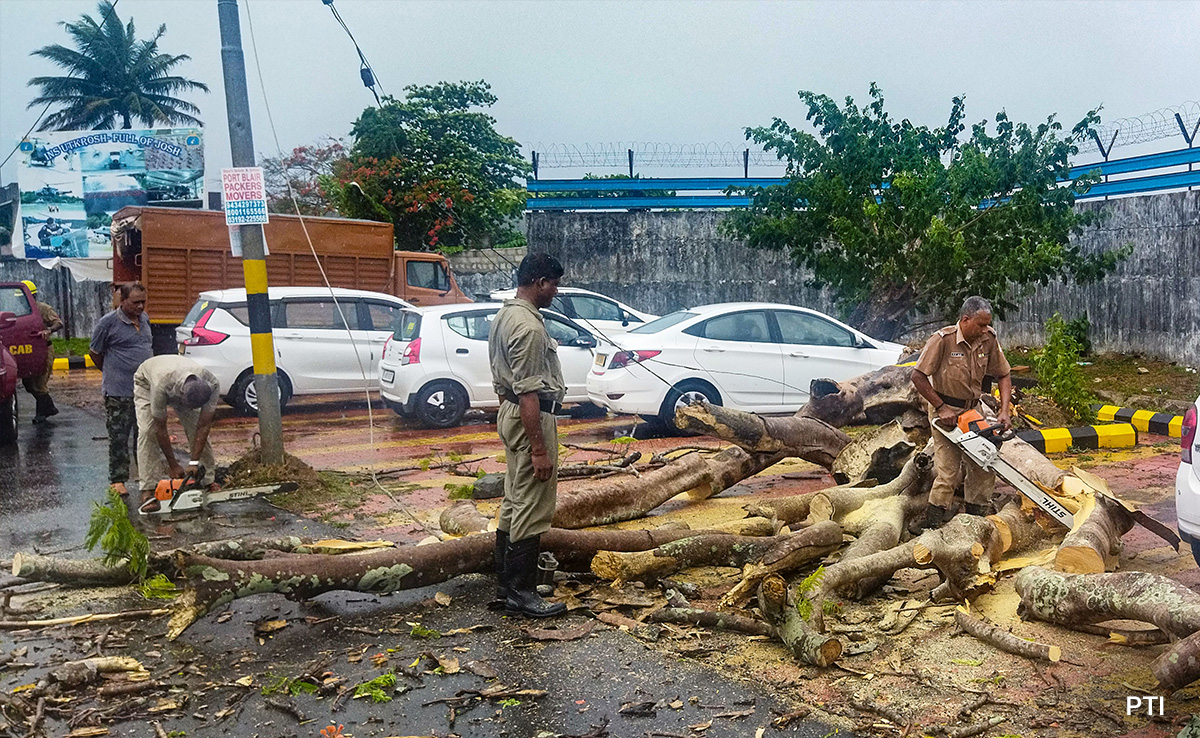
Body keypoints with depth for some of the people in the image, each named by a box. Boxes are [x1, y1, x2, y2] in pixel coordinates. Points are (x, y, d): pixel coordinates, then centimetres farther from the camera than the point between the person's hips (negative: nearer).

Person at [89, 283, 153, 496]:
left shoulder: (144, 319, 8)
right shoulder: (108, 323, -11)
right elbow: (94, 352, -1)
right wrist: (112, 374, 8)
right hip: (118, 392, -6)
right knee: (119, 437, -1)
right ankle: (117, 479, 7)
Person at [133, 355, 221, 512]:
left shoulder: (212, 385, -38)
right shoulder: (162, 386, -46)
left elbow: (204, 426, -28)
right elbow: (160, 429, -33)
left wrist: (194, 462, -29)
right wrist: (173, 466, -26)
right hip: (147, 381, -3)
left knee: (197, 429, -11)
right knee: (147, 431, -20)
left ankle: (209, 480, -1)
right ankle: (148, 490, -19)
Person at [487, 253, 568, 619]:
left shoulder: (504, 315, 12)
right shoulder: (529, 327, -20)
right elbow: (528, 393, -24)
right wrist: (538, 449, -23)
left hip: (509, 412, 11)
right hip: (531, 419, -11)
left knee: (515, 503, 15)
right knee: (532, 510, -2)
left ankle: (504, 588, 23)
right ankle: (520, 592, 6)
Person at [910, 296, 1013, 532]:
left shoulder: (989, 339, -5)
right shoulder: (942, 340, -21)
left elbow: (1003, 375, 5)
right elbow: (918, 377, -19)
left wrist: (1005, 410, -7)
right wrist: (941, 408, -17)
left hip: (974, 409, 6)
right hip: (946, 412, -6)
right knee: (949, 471, -10)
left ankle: (976, 516, 19)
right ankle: (933, 520, 1)